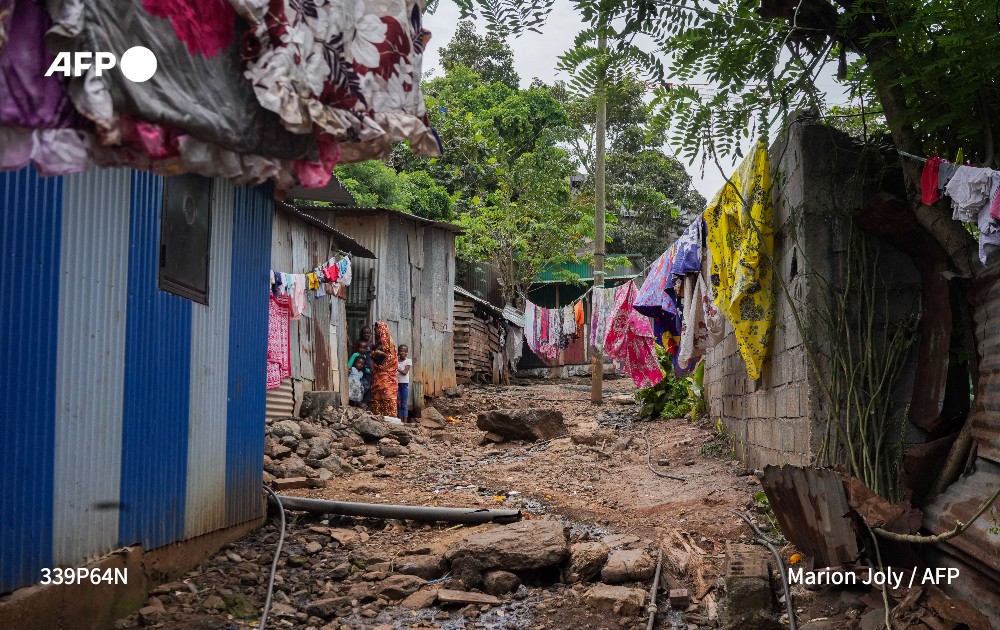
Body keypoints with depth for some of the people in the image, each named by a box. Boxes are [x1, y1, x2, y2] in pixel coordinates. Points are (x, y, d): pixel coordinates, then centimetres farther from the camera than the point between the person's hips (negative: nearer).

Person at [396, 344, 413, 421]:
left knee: (404, 404, -2)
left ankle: (405, 422, -1)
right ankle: (400, 421, 8)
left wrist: (397, 369, -16)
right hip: (397, 383, 3)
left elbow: (405, 372, -9)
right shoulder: (396, 361, 8)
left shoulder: (408, 361, 1)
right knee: (398, 404, 4)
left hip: (404, 384, -3)